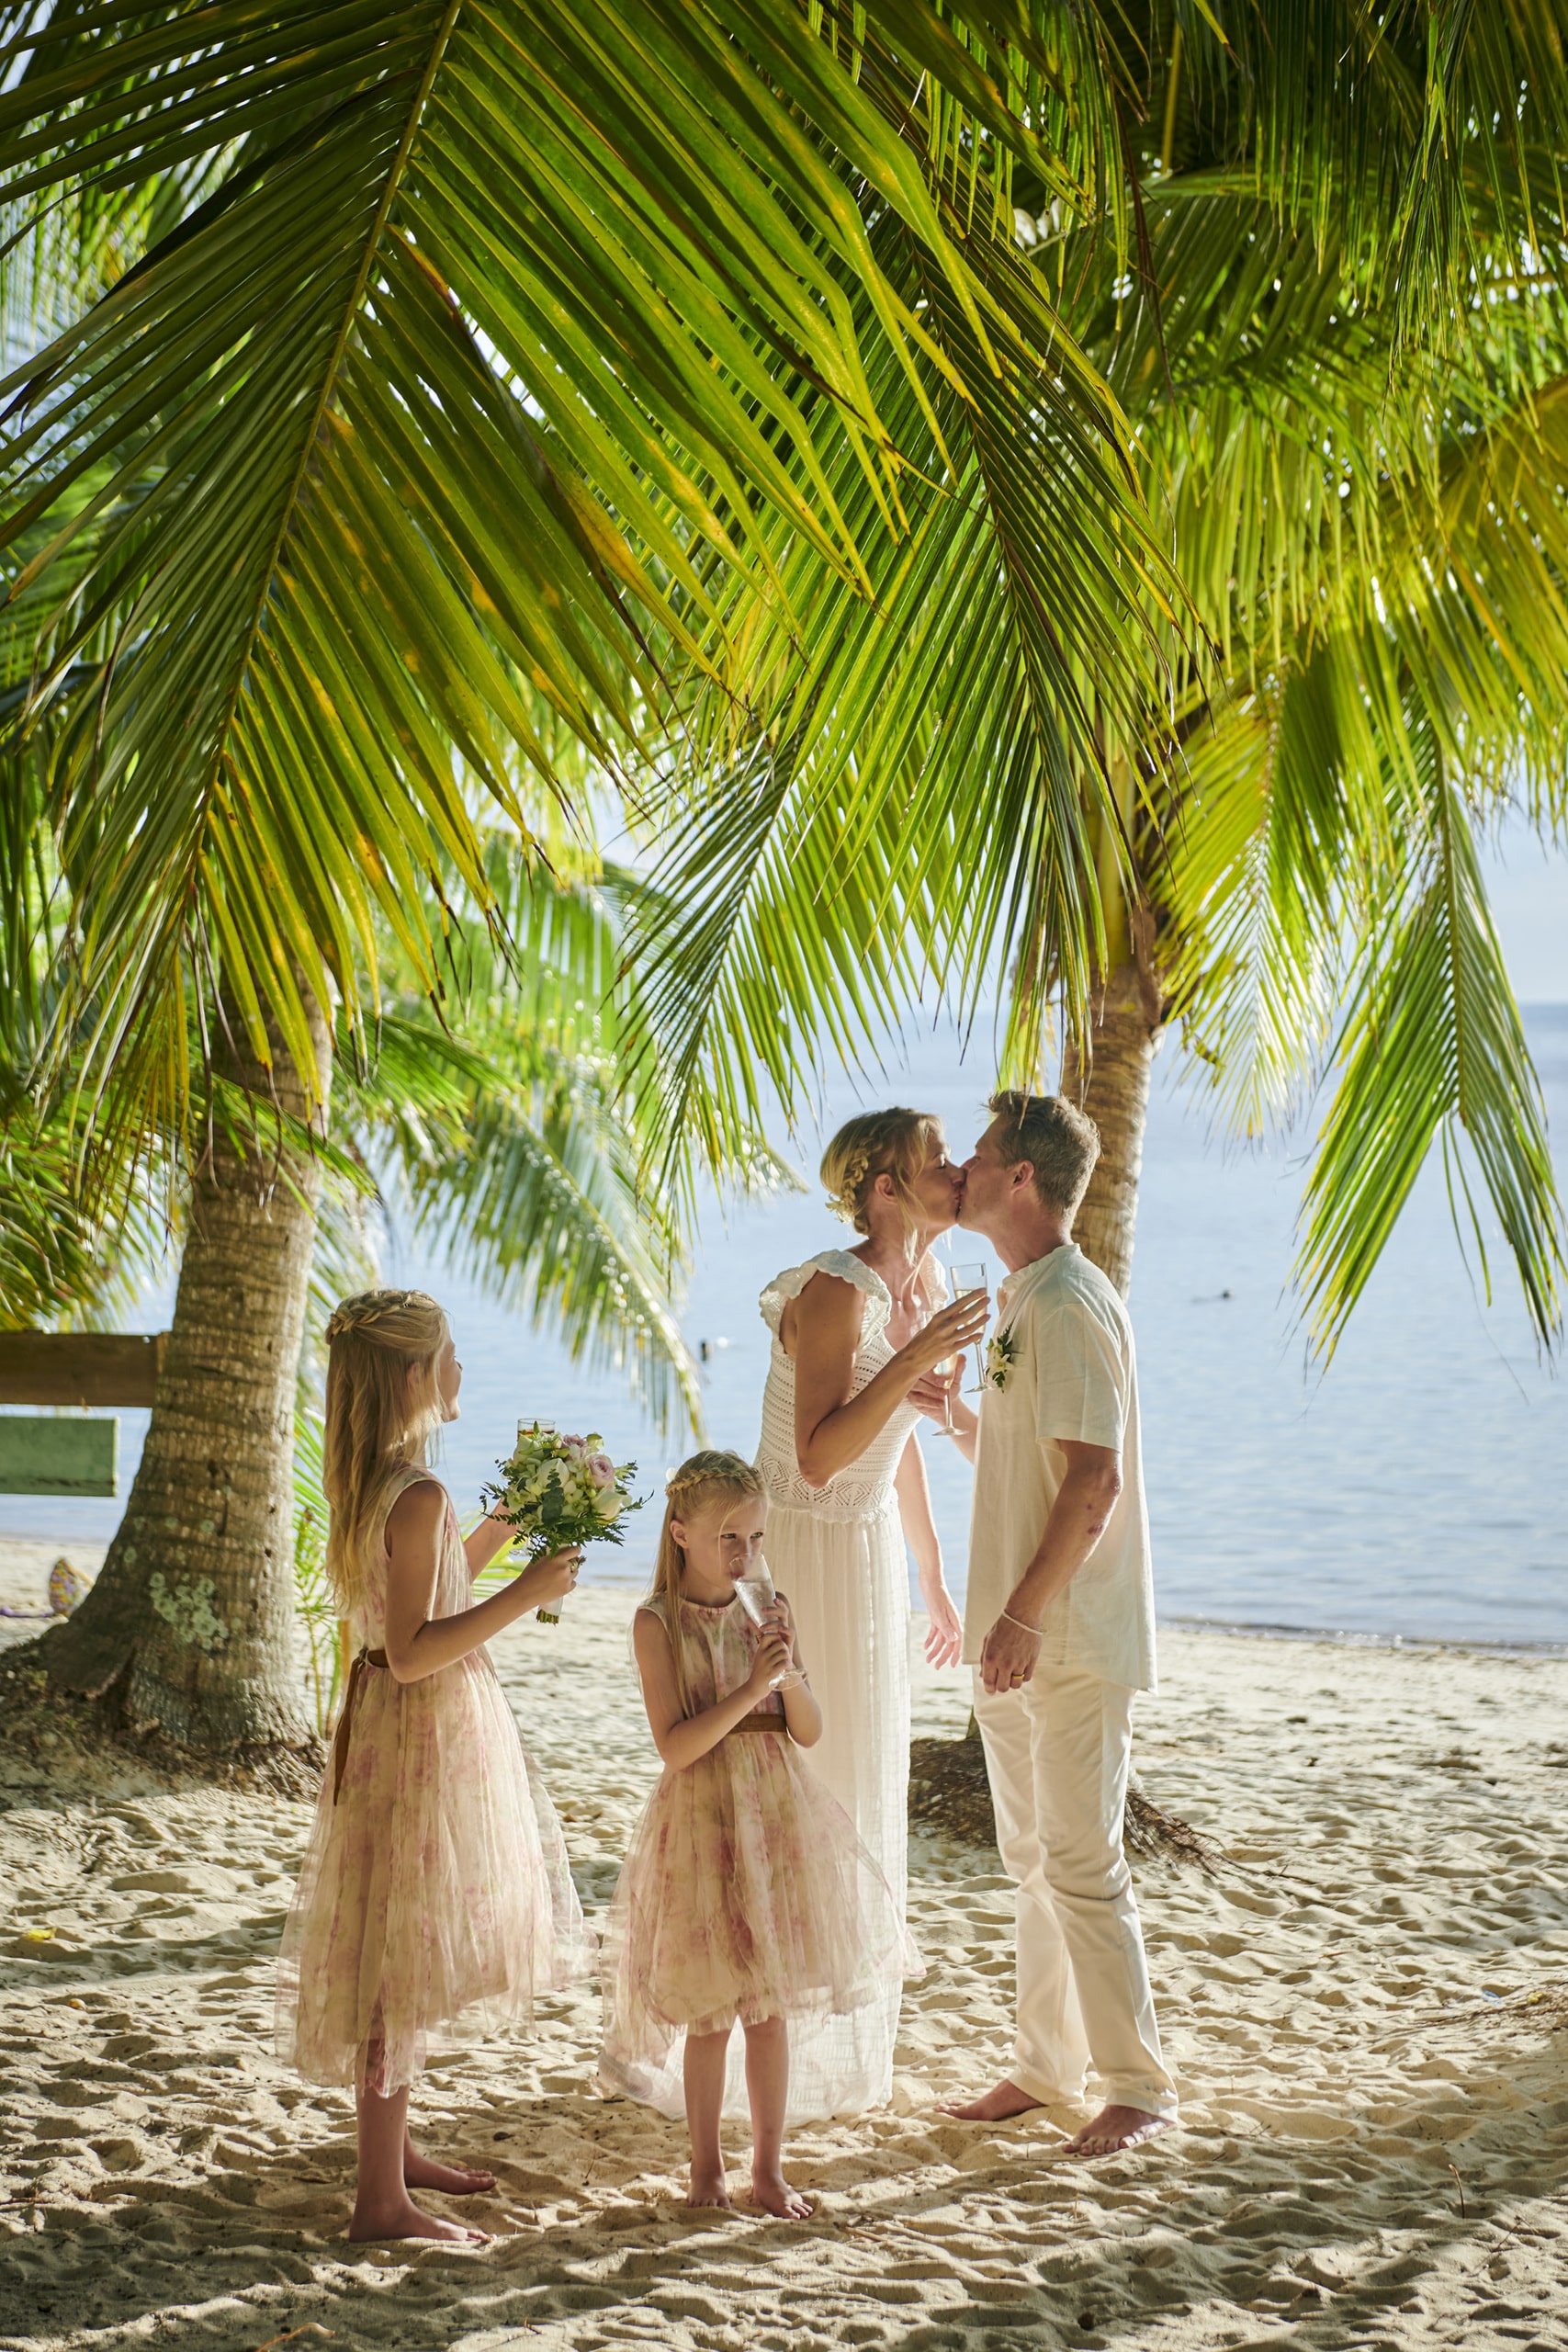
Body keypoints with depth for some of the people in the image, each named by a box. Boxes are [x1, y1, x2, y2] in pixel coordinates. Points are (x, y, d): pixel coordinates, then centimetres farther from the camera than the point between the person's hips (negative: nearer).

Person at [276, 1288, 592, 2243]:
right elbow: (412, 1654, -25)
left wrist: (492, 1536, 23)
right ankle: (383, 2198, 0)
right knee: (405, 1954, -5)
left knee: (403, 1952, 19)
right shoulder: (420, 1496, -21)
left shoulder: (366, 1488, 8)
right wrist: (522, 1597, -24)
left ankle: (395, 2147, 31)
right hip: (427, 1735, -10)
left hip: (392, 1727, 10)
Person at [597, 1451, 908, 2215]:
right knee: (709, 2013, 5)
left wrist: (789, 1673, -15)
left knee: (769, 2007, 9)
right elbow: (676, 1746, -16)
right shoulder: (658, 1622, -9)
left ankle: (769, 2165, 19)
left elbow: (810, 1732, 3)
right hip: (701, 1819, -3)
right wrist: (751, 1687, -23)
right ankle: (706, 2164, 21)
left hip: (777, 1814, 3)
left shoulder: (768, 1610, 3)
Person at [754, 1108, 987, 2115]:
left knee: (860, 1790, 15)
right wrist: (917, 1358, -35)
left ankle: (834, 2043, 28)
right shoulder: (835, 1291, -22)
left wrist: (934, 1578, 20)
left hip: (871, 1551, 9)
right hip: (796, 1550, -9)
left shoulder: (925, 1285, 4)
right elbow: (820, 1456, -29)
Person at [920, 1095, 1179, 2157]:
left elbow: (1093, 1479, -22)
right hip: (1021, 1633, 10)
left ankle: (1141, 2085, 4)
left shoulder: (1070, 1305, -16)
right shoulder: (1023, 1301, 15)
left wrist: (1025, 1613, -23)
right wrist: (948, 1405, 8)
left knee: (1082, 1864, -5)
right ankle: (1047, 2064, 25)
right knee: (1034, 1860, 15)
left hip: (1072, 1636, -10)